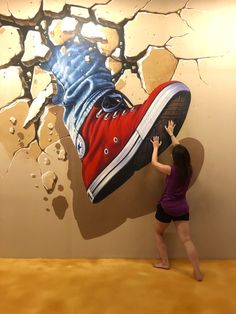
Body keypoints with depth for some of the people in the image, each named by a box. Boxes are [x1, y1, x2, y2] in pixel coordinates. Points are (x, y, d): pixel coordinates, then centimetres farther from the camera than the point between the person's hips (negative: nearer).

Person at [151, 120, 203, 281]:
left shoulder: (171, 170, -18)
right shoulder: (189, 170, -3)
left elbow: (154, 162, -2)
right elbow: (181, 149, 11)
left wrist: (156, 147, 13)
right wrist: (171, 133, 21)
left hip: (166, 207, -4)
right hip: (182, 208, 4)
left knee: (159, 234, 20)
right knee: (187, 240, 4)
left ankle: (165, 263, 24)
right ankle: (198, 272, 2)